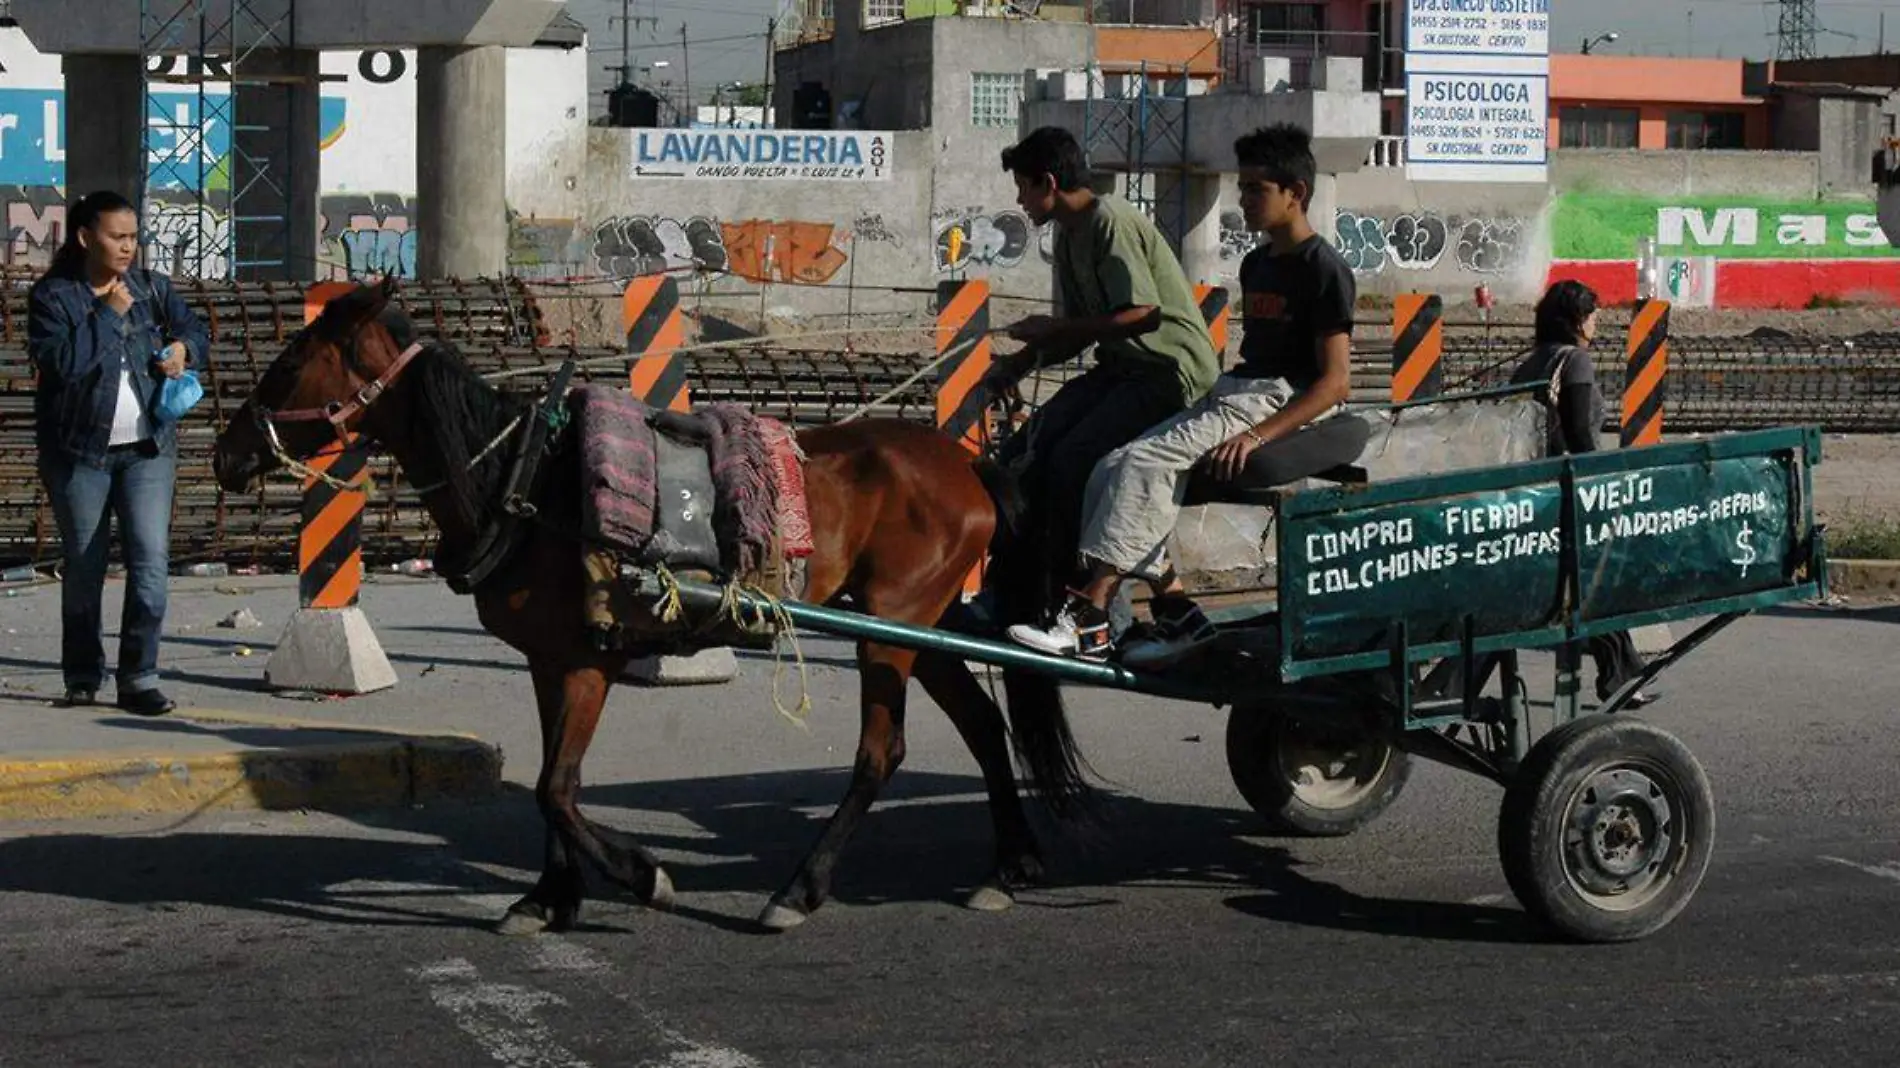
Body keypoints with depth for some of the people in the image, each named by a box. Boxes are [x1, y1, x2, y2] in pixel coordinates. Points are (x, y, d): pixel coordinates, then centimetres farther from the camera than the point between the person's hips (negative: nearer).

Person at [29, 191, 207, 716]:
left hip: (149, 446, 2)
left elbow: (195, 330, 16)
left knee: (151, 559, -10)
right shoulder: (52, 296, -6)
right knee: (84, 566, 8)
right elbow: (59, 361, -20)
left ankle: (139, 677, -7)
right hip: (79, 451, -2)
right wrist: (107, 314, -18)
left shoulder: (152, 289, 6)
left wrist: (183, 348, -7)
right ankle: (82, 677, 22)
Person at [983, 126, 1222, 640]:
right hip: (1119, 368, 10)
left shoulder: (1110, 221, -15)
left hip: (1172, 370, -10)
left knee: (1071, 458, -27)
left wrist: (1053, 329, -17)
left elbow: (1142, 314, -23)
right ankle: (1017, 602, 0)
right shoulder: (1068, 234, 14)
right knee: (1021, 456, -3)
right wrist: (1024, 360, 2)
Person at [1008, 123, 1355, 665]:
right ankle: (1175, 611, -12)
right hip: (1231, 395, 9)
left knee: (1143, 461, -26)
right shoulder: (1256, 263, 19)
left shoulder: (1324, 270, -8)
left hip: (1283, 403, -9)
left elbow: (1335, 381, -15)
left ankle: (1089, 620, -27)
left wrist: (1256, 436, -25)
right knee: (1114, 471, -11)